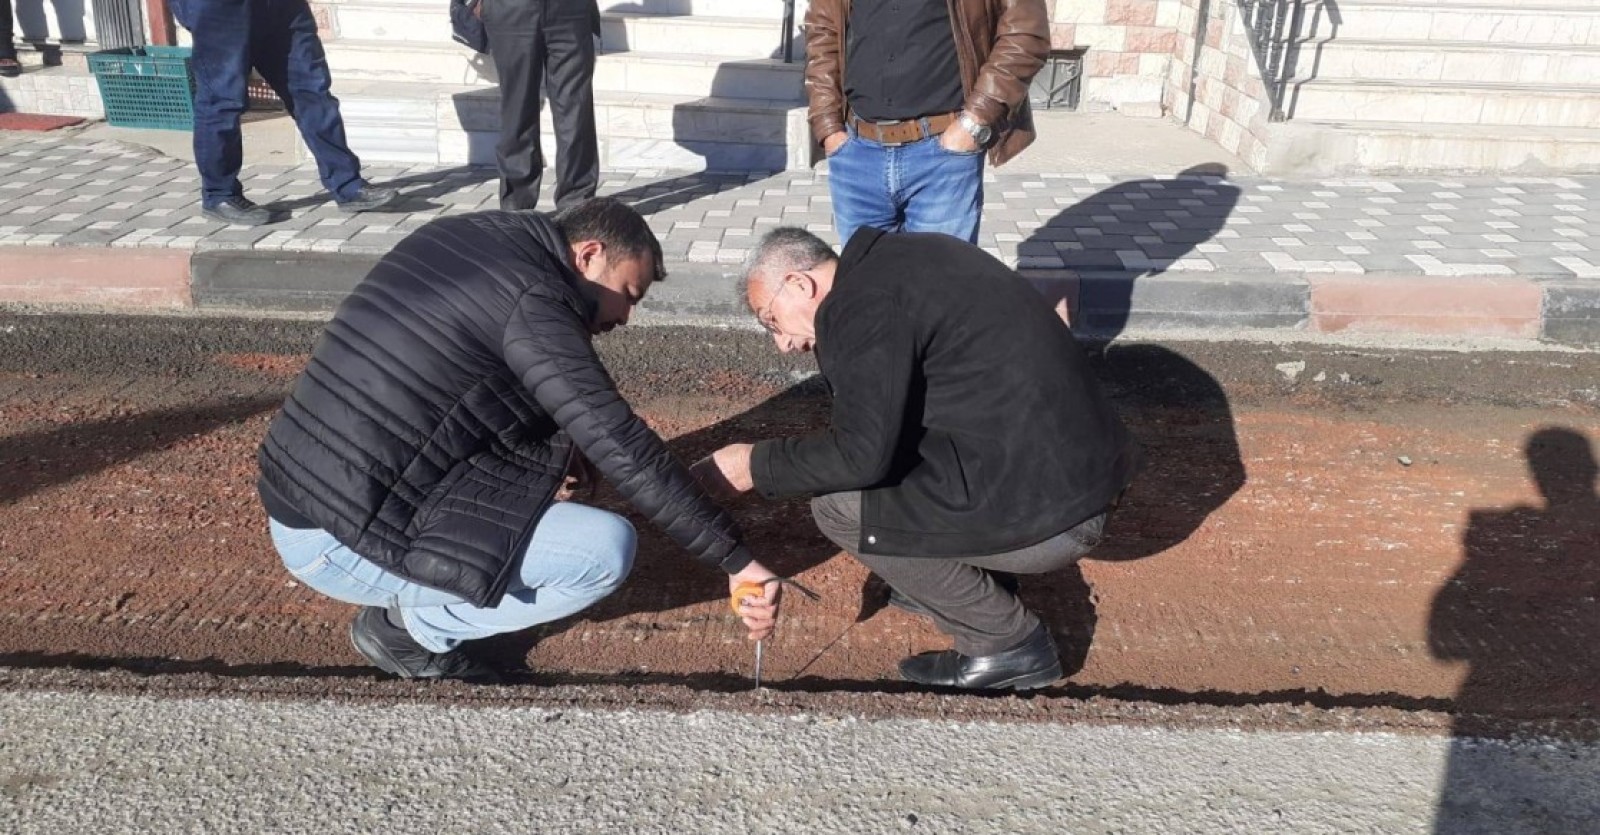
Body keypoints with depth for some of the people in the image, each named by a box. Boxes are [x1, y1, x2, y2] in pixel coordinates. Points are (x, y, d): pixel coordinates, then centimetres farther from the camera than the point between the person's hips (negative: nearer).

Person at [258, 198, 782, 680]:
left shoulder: (455, 239, 10)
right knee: (608, 549, -12)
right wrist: (735, 559, -16)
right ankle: (410, 626, 3)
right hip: (341, 542, -9)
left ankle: (404, 600, 16)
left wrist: (559, 452, 16)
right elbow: (623, 448, -21)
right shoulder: (530, 301, -16)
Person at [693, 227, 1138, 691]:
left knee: (837, 505, -8)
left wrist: (757, 465, -4)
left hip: (1048, 516, -10)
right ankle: (986, 580, 21)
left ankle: (1008, 644, 2)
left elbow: (861, 454, -17)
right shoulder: (893, 260, 13)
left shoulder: (862, 302, -15)